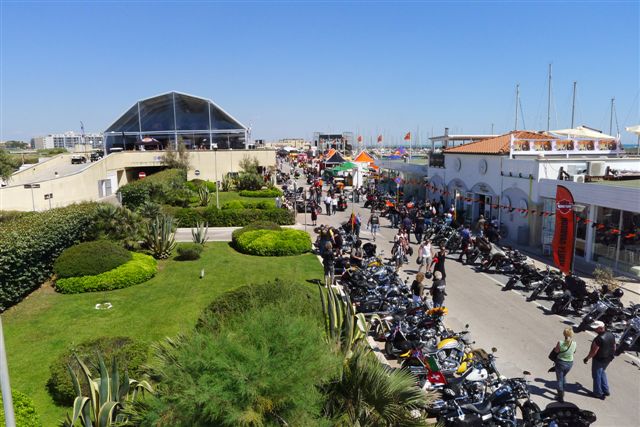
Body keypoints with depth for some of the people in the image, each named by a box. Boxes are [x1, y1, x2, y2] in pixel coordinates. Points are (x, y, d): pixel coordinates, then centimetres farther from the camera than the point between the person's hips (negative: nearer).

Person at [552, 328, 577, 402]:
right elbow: (574, 351, 2)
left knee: (560, 379, 13)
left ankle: (561, 397, 18)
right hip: (570, 363, 4)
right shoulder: (574, 343, -17)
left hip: (560, 362, -4)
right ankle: (562, 390, 50)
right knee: (563, 376, 31)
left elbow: (556, 351, -10)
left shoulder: (560, 343, -27)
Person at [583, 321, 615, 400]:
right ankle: (605, 390, 35)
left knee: (597, 375, 10)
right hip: (608, 359, 8)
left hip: (599, 360, -8)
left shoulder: (599, 339, -30)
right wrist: (611, 355, 24)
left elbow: (594, 351, -24)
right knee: (602, 372, 28)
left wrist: (587, 358, -11)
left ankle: (598, 393, 22)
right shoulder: (611, 335, -5)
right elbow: (614, 348, 8)